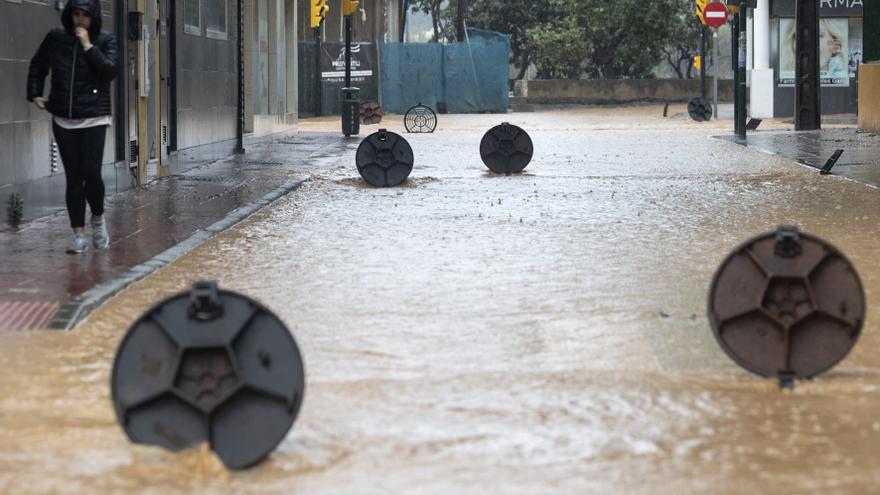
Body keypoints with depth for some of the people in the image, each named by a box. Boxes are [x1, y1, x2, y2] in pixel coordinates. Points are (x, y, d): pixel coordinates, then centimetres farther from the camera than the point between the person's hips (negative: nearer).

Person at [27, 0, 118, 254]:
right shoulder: (56, 38, 4)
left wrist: (88, 46, -16)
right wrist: (35, 93, 9)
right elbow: (37, 66, 18)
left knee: (91, 172, -12)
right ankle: (79, 234, 8)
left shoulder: (105, 40, -1)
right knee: (73, 177, 2)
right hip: (63, 119, 2)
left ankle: (98, 218, 15)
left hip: (94, 118, -2)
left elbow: (110, 70, -15)